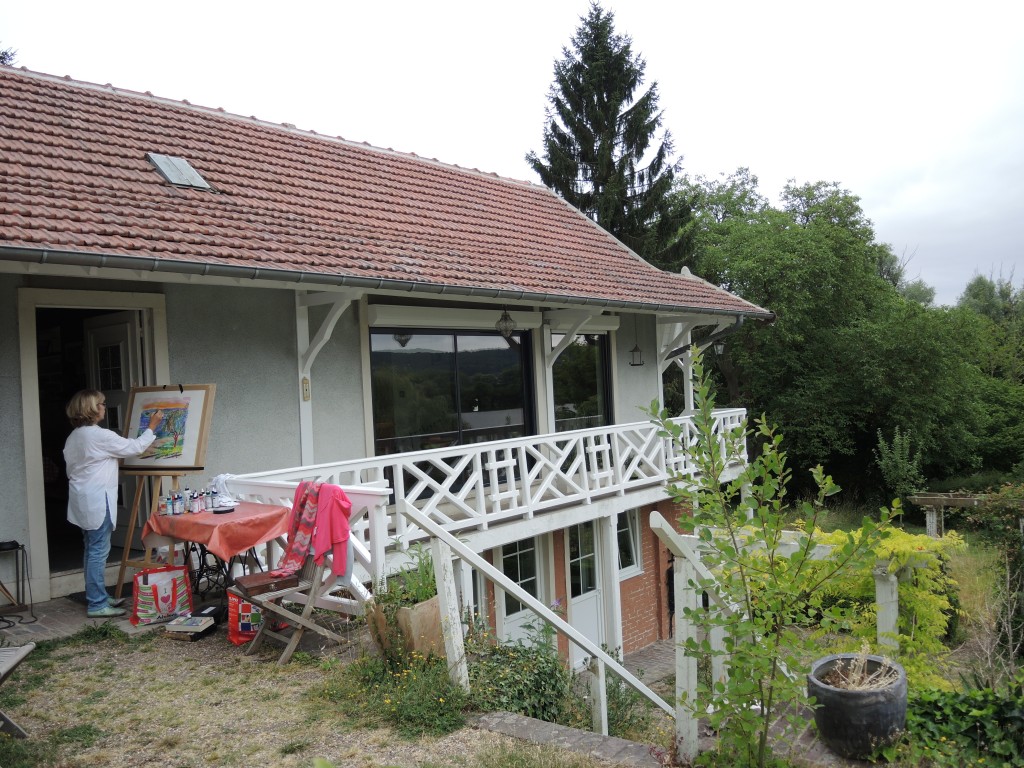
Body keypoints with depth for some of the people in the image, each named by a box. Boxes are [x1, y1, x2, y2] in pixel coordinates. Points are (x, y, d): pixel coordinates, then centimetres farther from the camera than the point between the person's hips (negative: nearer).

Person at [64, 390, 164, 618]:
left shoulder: (74, 437, 12)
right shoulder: (101, 436, -17)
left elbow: (71, 469, 18)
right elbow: (134, 447, -11)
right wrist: (152, 427, 1)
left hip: (82, 501, 10)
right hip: (97, 501, -10)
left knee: (92, 550, 16)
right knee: (98, 551, -5)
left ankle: (97, 597, 24)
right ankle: (97, 605, -2)